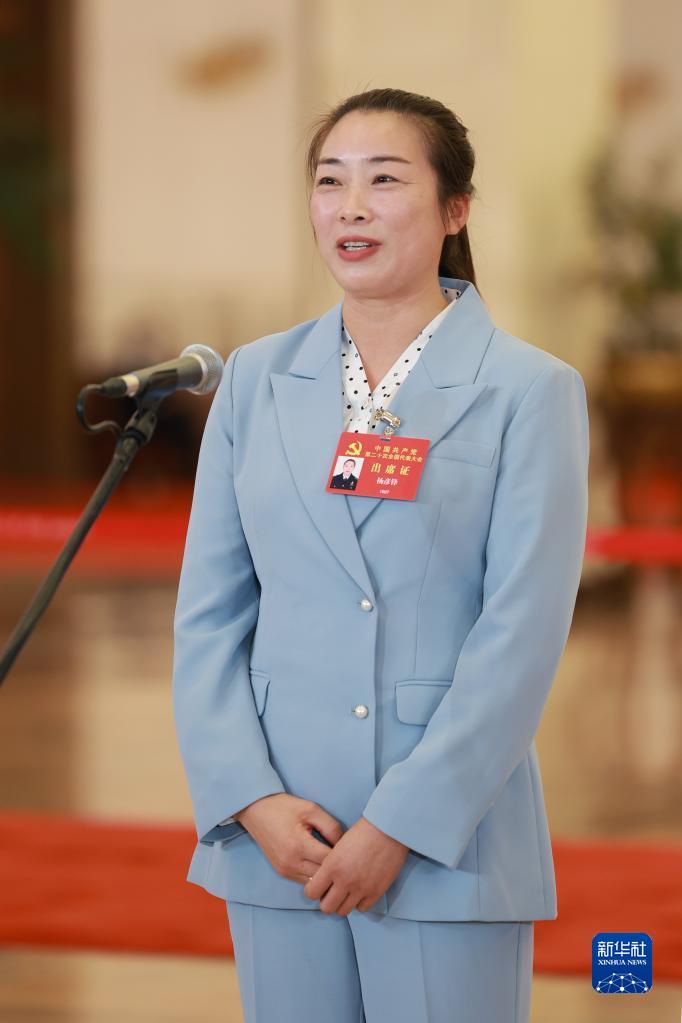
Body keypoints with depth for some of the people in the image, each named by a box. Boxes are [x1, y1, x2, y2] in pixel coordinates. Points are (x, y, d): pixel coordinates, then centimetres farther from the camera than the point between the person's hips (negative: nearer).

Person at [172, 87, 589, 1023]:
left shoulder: (531, 391, -2)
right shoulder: (257, 380, 9)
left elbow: (522, 633, -8)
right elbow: (209, 612, 7)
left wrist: (402, 823, -13)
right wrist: (252, 800, -6)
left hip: (448, 841, -3)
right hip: (279, 839, 3)